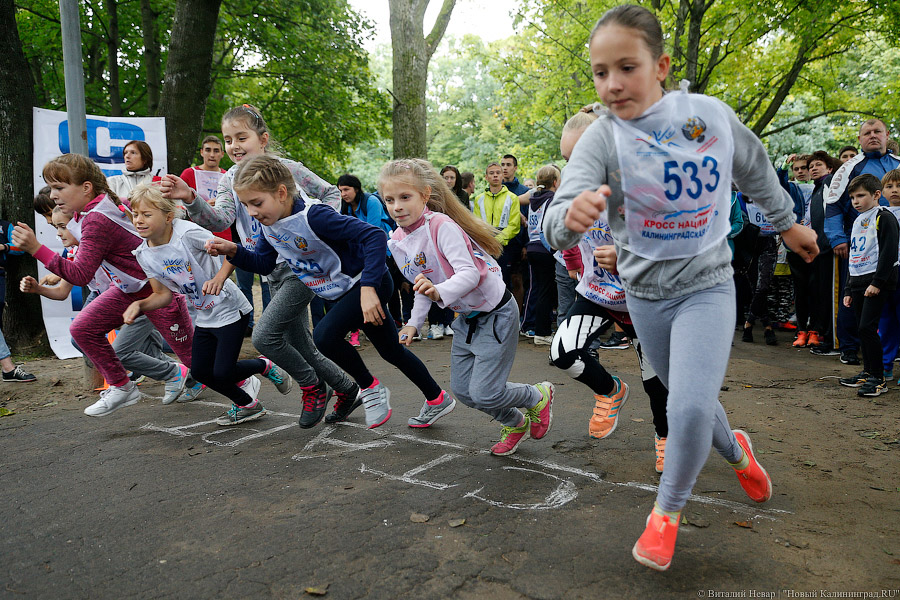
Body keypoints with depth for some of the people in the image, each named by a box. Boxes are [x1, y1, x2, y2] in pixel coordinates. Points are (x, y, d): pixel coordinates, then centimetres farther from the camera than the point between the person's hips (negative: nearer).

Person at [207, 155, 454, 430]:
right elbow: (263, 263, 9)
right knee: (391, 350, 18)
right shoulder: (269, 225, -6)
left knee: (325, 335, -25)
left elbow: (375, 236, -35)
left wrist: (368, 288, -39)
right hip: (346, 291, 9)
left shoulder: (312, 216, -32)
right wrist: (234, 252, -10)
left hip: (370, 283, -9)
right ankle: (437, 397, 35)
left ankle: (372, 389, -2)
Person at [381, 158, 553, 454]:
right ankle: (516, 423, 36)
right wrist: (414, 322, 3)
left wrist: (439, 292, -52)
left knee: (484, 393, -10)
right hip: (466, 318, 8)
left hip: (496, 313, -8)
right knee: (462, 389, 11)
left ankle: (538, 396, 20)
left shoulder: (441, 226, -24)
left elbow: (469, 274, -35)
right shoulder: (397, 241, -1)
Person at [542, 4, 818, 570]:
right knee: (689, 402, 17)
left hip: (706, 287, -1)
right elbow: (558, 223, -31)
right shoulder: (601, 139, -16)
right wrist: (571, 216, -55)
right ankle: (737, 452, 51)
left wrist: (789, 224, 22)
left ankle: (668, 510, 14)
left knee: (691, 408, -14)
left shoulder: (711, 114, -10)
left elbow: (756, 171, 11)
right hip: (645, 294, 1)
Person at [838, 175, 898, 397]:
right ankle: (867, 372, 21)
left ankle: (878, 378, -8)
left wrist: (877, 282, -19)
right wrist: (848, 289, 20)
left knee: (867, 327, -14)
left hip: (877, 282, -8)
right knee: (862, 329, 11)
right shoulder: (857, 222, 19)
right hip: (858, 282, 8)